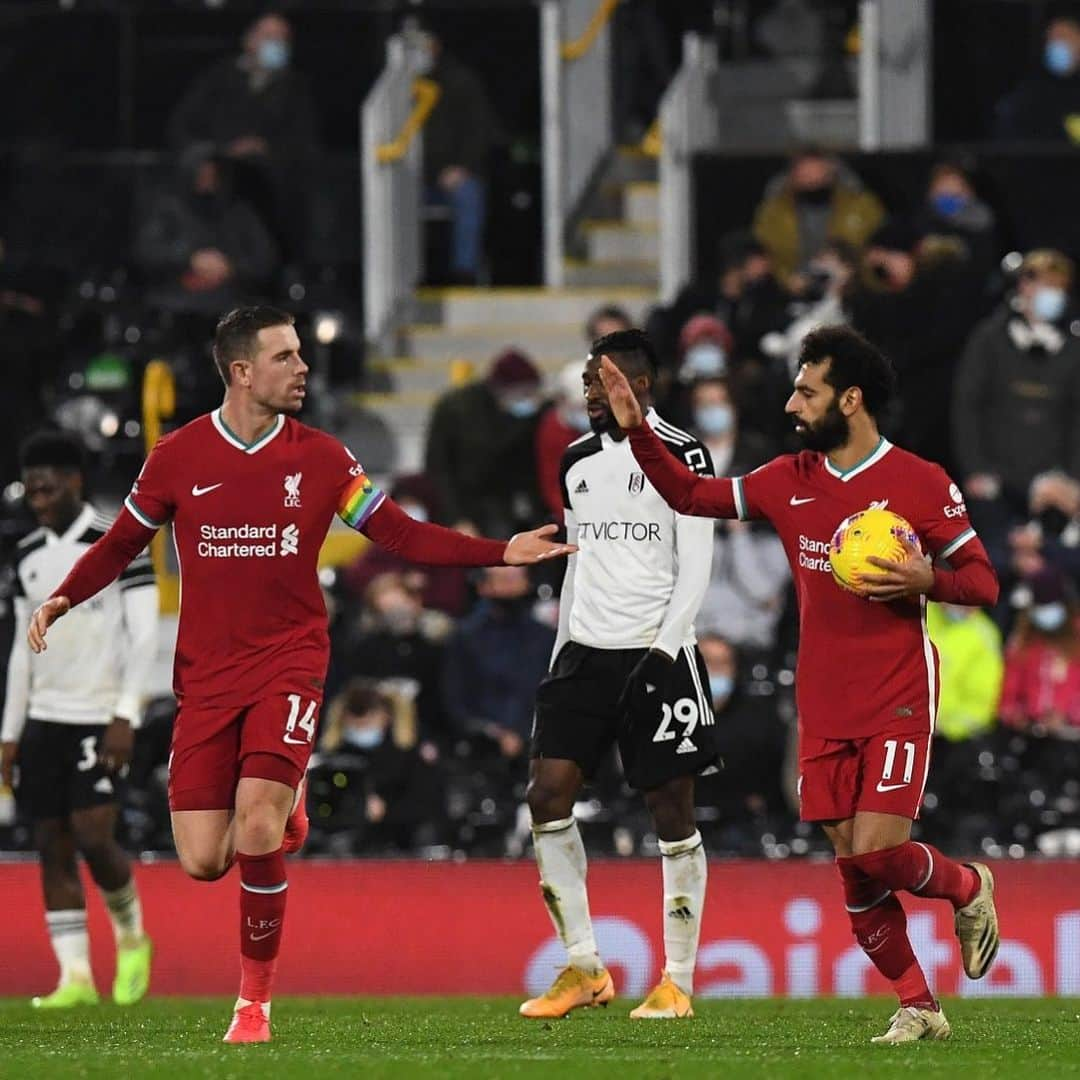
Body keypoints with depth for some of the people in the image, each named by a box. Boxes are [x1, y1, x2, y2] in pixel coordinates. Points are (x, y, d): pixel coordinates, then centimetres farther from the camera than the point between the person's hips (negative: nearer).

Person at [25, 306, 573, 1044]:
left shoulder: (322, 457, 1)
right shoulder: (178, 457, 0)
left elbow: (400, 534, 7)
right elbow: (122, 544, 11)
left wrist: (500, 552, -2)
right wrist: (63, 598, -6)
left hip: (289, 663, -1)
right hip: (207, 673, 1)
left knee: (256, 830, -20)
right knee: (203, 861, -6)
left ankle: (255, 1000, -3)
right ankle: (282, 812, 30)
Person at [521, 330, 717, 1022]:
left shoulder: (681, 456, -5)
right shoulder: (578, 461, 14)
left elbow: (695, 569, -8)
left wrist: (663, 650, -16)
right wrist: (560, 653, 17)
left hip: (658, 654, -6)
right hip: (586, 652, 6)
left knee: (672, 810, -2)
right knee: (549, 794, -6)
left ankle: (678, 982, 5)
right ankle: (584, 969, 2)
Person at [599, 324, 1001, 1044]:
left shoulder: (922, 484, -6)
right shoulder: (789, 480, 8)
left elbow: (983, 581, -2)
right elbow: (693, 495, 17)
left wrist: (927, 580, -21)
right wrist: (637, 430, 6)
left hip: (899, 701, -5)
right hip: (824, 708, 5)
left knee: (876, 852, -17)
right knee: (854, 869, 2)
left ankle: (969, 887, 15)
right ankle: (918, 1008, 15)